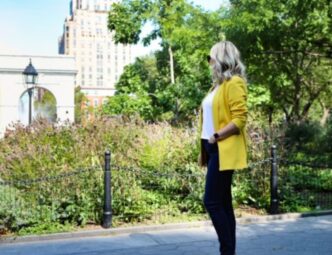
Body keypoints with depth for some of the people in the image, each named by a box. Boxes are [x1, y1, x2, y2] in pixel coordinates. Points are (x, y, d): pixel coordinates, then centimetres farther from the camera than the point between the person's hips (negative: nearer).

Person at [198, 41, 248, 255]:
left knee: (212, 202, -10)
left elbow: (240, 119, -17)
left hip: (224, 150, -9)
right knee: (223, 203, 10)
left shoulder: (234, 83, -9)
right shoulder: (218, 84, 18)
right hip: (214, 149, 9)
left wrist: (217, 136, -20)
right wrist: (205, 145, 14)